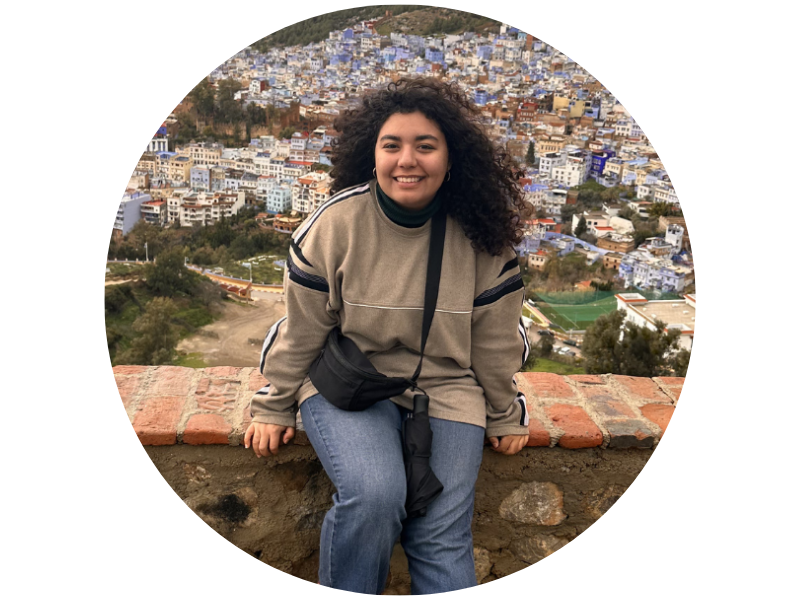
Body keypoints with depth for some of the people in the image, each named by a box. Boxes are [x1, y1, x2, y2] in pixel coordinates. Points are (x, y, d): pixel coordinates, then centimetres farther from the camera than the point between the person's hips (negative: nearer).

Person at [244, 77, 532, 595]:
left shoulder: (483, 239, -8)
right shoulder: (335, 224, -10)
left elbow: (495, 340, 3)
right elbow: (301, 330, -1)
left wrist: (505, 415, 12)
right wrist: (274, 407, 6)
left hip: (448, 389, 2)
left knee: (443, 537, -7)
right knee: (373, 495, -26)